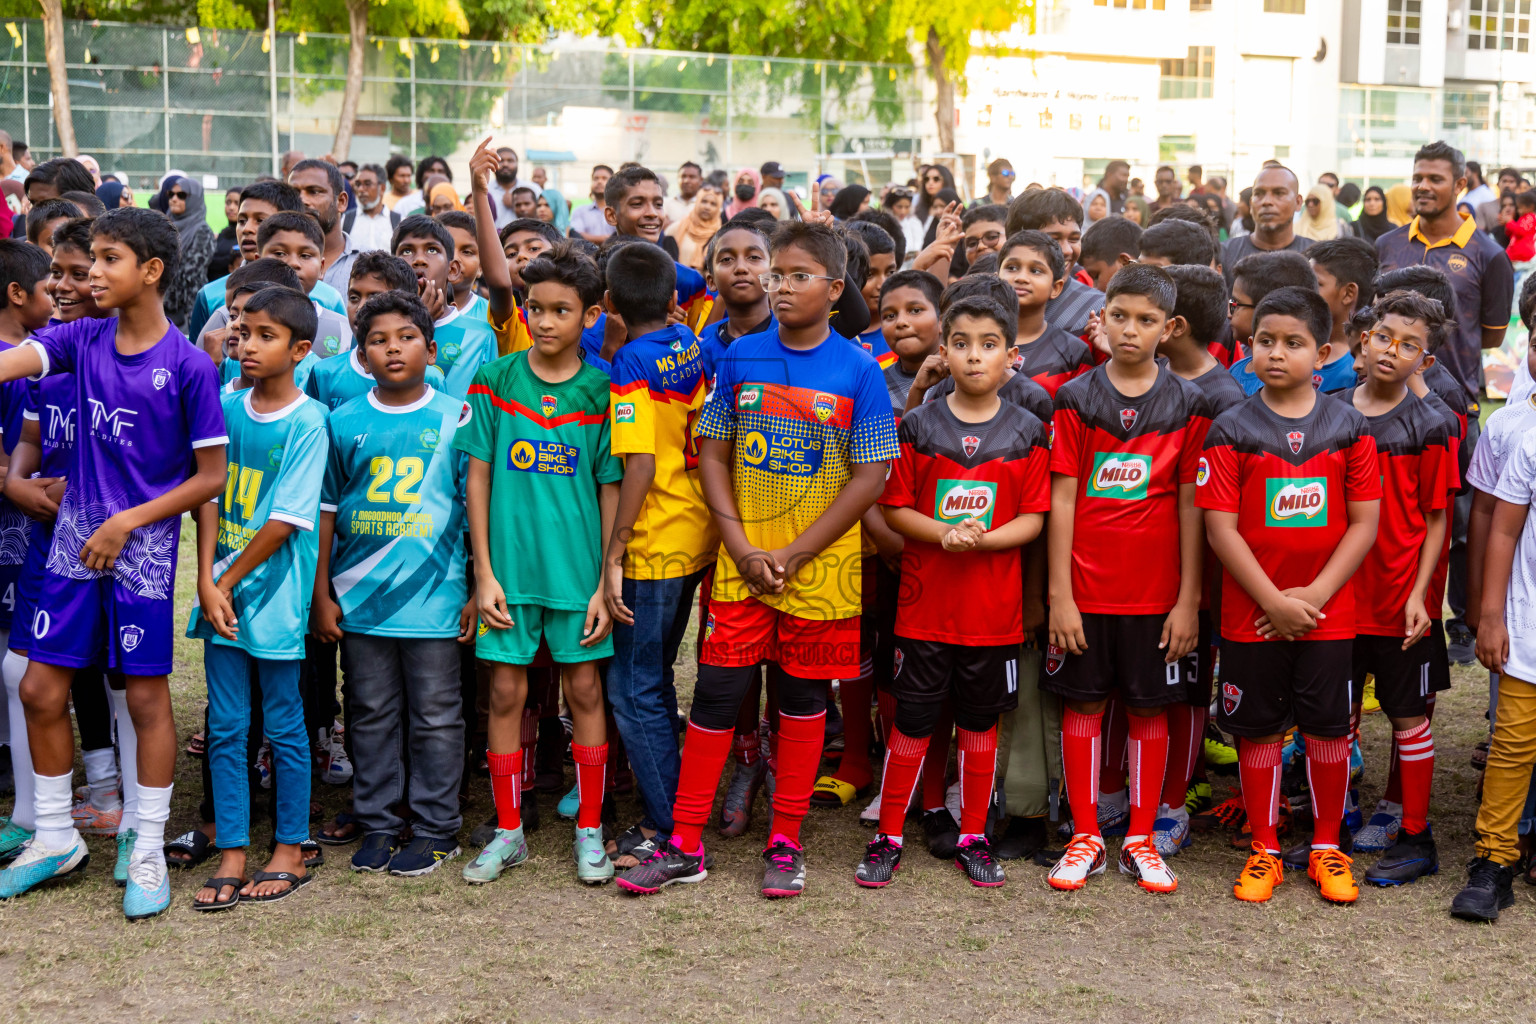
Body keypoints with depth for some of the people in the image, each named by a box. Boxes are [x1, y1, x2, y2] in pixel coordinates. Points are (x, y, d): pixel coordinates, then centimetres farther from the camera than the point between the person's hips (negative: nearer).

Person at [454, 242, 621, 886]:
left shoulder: (600, 391, 0)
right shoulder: (495, 381, 1)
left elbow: (611, 490, 1)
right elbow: (478, 477, 2)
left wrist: (606, 581, -3)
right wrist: (484, 571, -3)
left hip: (578, 566, 0)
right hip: (509, 563, 1)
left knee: (584, 688, 5)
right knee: (506, 692, 5)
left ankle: (589, 829, 18)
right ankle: (508, 831, 19)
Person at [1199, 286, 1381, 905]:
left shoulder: (1349, 428, 1)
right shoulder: (1231, 430, -2)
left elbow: (1364, 523, -2)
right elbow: (1220, 528, -7)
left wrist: (1315, 595, -12)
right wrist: (1275, 601, -14)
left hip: (1328, 613, 1)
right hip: (1251, 614, 0)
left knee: (1328, 728, 6)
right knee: (1258, 731, 7)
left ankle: (1326, 849, 23)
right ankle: (1264, 850, 21)